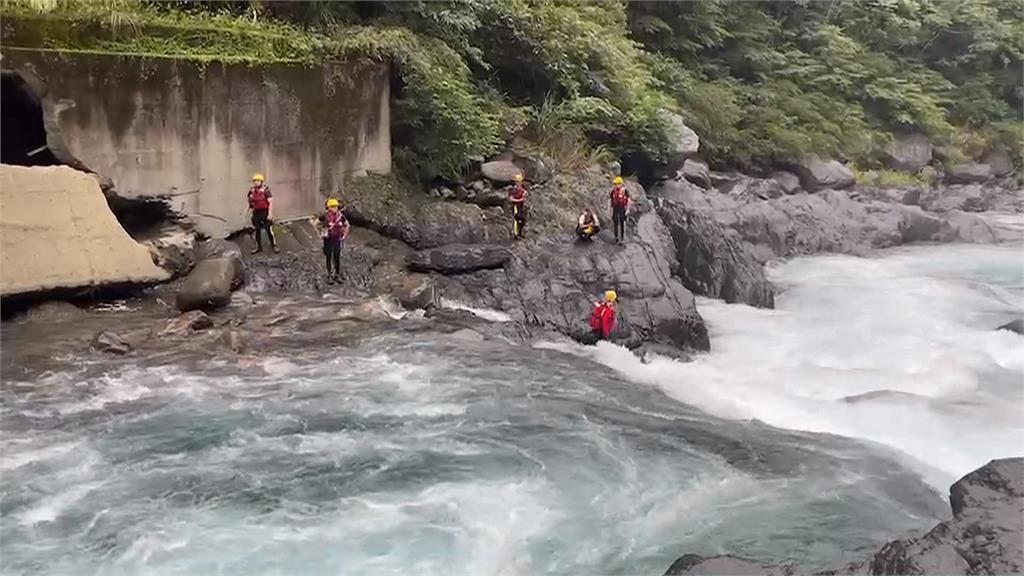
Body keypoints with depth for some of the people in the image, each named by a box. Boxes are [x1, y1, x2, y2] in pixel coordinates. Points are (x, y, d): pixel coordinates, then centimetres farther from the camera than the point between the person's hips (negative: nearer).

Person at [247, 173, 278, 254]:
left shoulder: (265, 189, -15)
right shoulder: (252, 190, 3)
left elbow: (270, 202, -15)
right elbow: (250, 202, 15)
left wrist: (270, 214, -20)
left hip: (265, 212, -5)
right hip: (256, 212, 5)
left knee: (268, 229, -1)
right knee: (256, 230, 10)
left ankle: (274, 245, 12)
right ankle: (258, 247, 20)